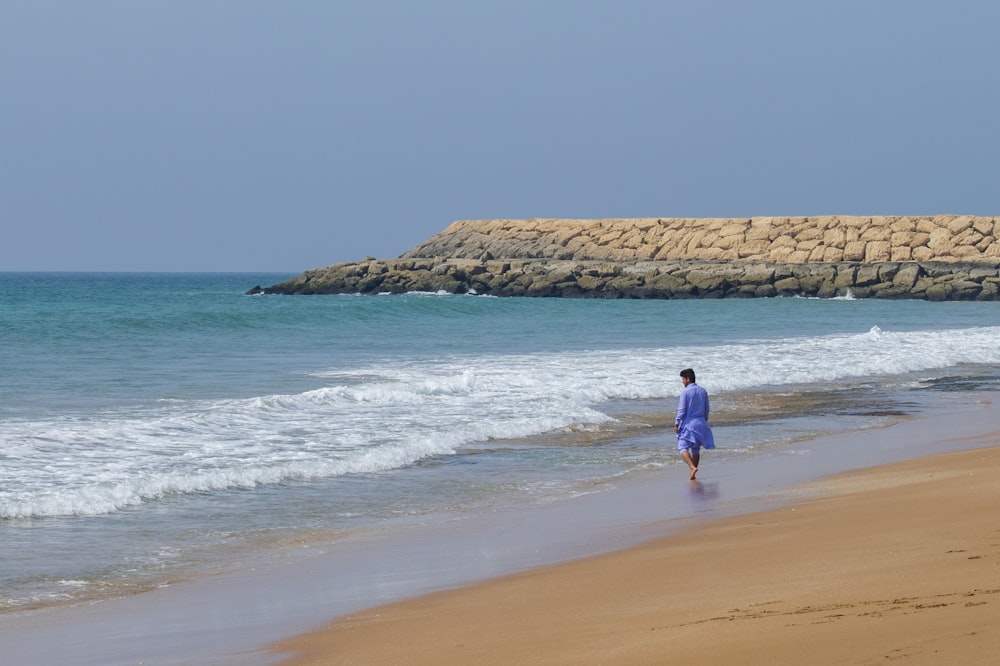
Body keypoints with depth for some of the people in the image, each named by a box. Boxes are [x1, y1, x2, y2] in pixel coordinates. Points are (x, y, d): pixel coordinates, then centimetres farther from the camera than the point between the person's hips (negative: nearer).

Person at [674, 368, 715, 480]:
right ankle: (693, 474, 16)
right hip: (700, 423, 6)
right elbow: (707, 409, 12)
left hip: (688, 424, -6)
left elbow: (681, 410, -13)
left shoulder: (685, 392, -12)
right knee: (696, 449, 14)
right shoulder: (703, 391, 6)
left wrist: (676, 424, -6)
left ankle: (692, 467, -28)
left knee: (683, 447, -5)